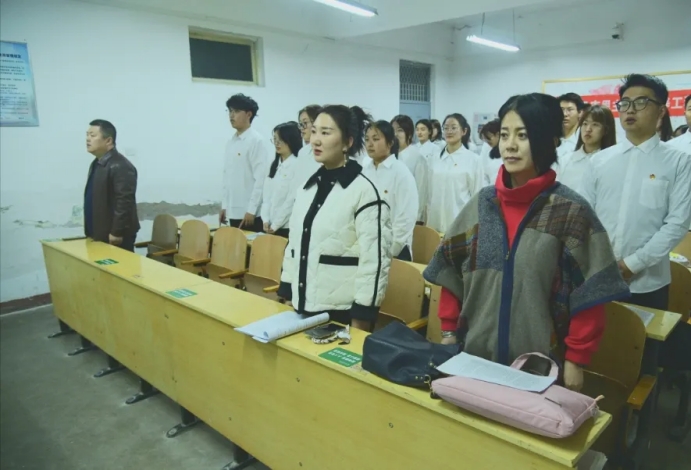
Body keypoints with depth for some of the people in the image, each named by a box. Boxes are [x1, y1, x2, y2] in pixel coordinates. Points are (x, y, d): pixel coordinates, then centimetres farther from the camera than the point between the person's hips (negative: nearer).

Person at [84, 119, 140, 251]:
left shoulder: (121, 166, -18)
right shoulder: (96, 164, 14)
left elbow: (124, 202, -22)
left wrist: (116, 232, -22)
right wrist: (91, 231, 18)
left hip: (114, 236, -9)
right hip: (99, 234, 9)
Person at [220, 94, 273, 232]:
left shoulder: (257, 141, -10)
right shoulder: (230, 143, 12)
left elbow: (261, 179, -14)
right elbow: (227, 177, 16)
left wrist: (251, 210, -16)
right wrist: (224, 205, 14)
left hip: (250, 213, -7)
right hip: (233, 211, 7)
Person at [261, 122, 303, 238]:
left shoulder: (297, 165, -11)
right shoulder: (274, 165, 12)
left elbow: (292, 199, -14)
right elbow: (266, 195, 10)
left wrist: (275, 224, -10)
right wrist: (266, 220, -2)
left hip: (287, 226, -6)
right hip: (271, 226, 6)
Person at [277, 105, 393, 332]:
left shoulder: (364, 191, -13)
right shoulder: (308, 186, 6)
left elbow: (374, 261, -14)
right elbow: (294, 245, 12)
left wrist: (361, 320, -14)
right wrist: (286, 295, 11)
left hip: (341, 313, -6)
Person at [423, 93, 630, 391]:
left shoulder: (570, 211, -11)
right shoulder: (482, 203, -1)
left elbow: (588, 293, -9)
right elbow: (451, 271, 4)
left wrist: (575, 360, -8)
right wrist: (448, 332, 2)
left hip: (541, 364, -3)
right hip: (475, 354, 4)